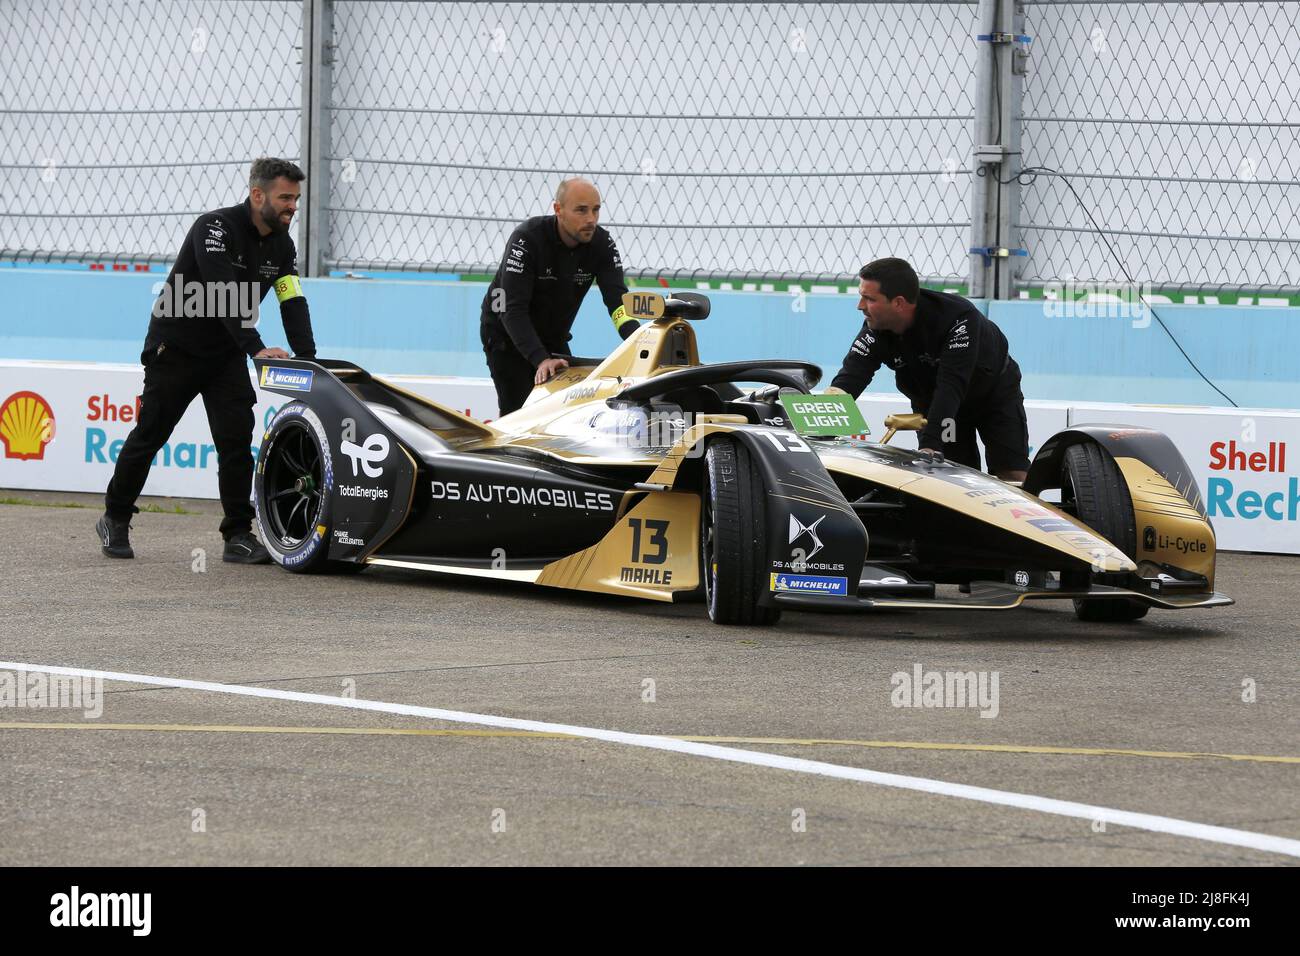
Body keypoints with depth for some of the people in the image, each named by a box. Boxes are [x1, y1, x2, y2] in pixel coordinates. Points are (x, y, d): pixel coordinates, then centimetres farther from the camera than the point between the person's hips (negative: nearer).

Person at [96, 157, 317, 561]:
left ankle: (238, 536, -7)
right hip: (175, 348, -5)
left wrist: (306, 356, -24)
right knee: (150, 434, 5)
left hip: (226, 356, 5)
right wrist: (256, 348, -41)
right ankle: (115, 519, 22)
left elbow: (293, 303, -9)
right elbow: (223, 296, -34)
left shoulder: (282, 245, -1)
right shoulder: (215, 227, -24)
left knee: (237, 439, -9)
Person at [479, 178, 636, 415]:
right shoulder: (527, 239, -27)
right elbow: (512, 309, -31)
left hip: (554, 338, 5)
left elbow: (618, 300, -20)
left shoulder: (601, 243, -13)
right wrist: (541, 360, -42)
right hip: (505, 334, -5)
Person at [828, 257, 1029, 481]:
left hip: (996, 392, -4)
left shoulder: (959, 318, -38)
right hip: (931, 401, 4)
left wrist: (929, 445, -55)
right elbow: (849, 379, -33)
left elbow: (951, 386, -45)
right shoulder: (876, 329, -24)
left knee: (1013, 479, -12)